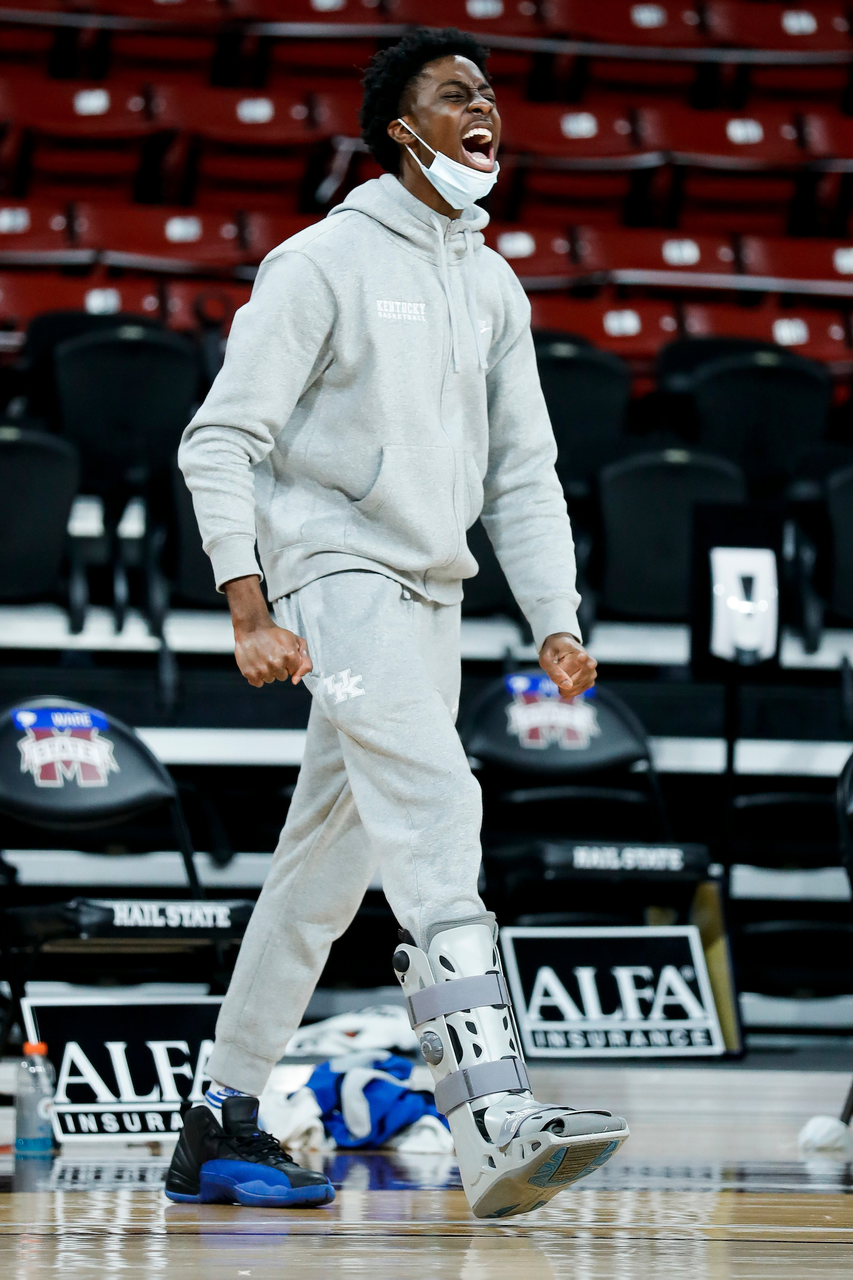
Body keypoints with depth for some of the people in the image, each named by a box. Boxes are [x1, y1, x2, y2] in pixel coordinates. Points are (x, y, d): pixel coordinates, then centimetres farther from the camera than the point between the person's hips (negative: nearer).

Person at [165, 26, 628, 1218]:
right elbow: (222, 440, -9)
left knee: (333, 861, 10)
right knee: (435, 806, -24)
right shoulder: (325, 260, -5)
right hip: (336, 574, -8)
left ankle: (219, 1128, 20)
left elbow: (524, 473, 17)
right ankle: (493, 1120, -35)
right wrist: (250, 612, -18)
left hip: (432, 599, 8)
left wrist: (556, 622, 4)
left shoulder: (494, 288, 16)